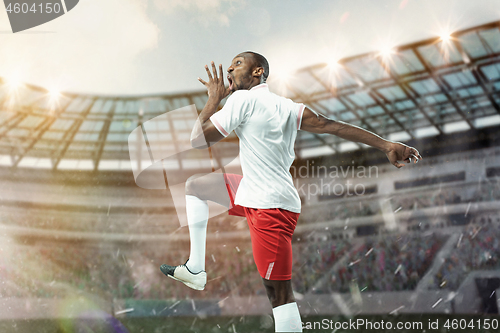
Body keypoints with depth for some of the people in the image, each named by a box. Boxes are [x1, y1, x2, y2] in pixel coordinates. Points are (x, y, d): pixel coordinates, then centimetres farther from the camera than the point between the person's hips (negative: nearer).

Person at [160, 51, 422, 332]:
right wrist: (387, 145, -11)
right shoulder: (286, 106, 9)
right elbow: (332, 125, -4)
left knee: (280, 293, -6)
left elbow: (198, 140, -6)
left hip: (270, 207, -9)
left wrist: (214, 99, 6)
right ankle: (196, 271, 25)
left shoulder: (243, 99, -11)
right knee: (195, 185, 20)